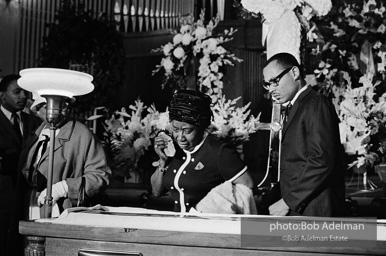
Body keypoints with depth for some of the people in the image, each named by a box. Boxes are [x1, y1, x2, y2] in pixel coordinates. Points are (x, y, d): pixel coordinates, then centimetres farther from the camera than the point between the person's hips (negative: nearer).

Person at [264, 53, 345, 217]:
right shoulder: (295, 109, 20)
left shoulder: (317, 104, -9)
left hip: (314, 210, -8)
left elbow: (321, 161, -18)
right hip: (296, 209, 8)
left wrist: (288, 202, -16)